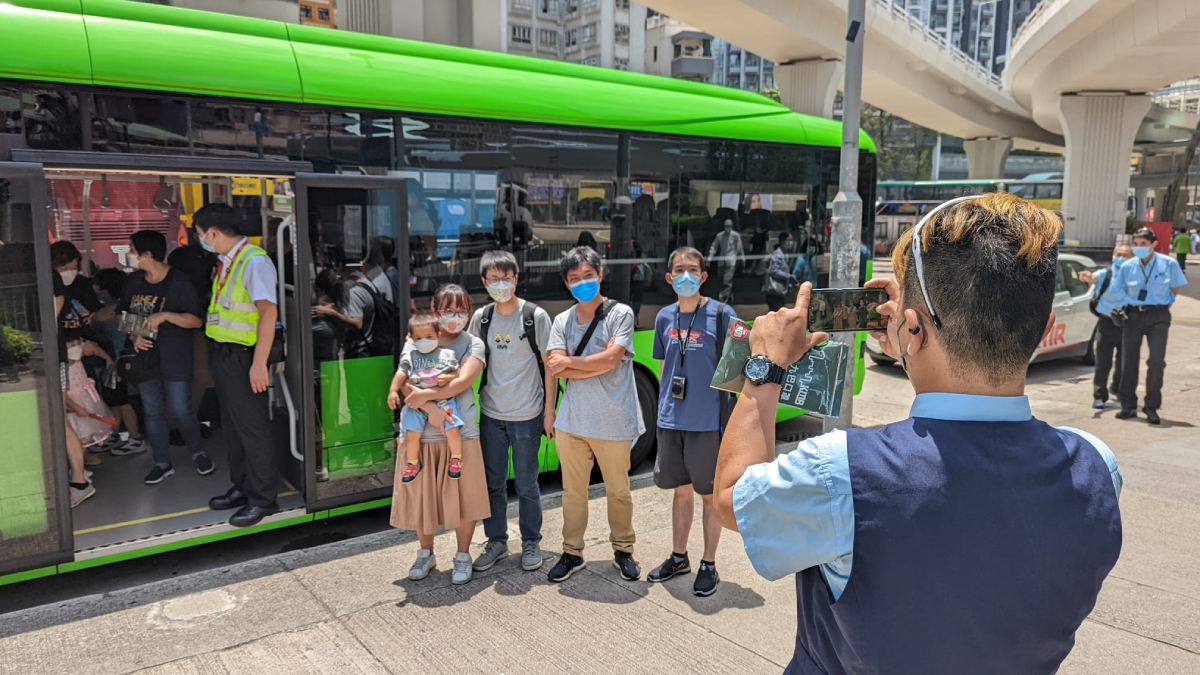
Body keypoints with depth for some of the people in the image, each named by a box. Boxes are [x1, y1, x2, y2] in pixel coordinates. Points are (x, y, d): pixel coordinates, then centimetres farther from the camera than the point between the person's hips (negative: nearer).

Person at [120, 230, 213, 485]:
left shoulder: (178, 282, -10)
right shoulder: (133, 281, 7)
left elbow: (196, 320, -13)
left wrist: (165, 315, -26)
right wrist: (134, 336, -3)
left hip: (175, 358, -5)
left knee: (179, 410, -4)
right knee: (152, 411, 9)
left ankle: (198, 452, 21)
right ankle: (162, 463, 20)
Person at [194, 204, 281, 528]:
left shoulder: (254, 261, -18)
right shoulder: (225, 261, 10)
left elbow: (269, 310, -25)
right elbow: (224, 308, 12)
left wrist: (259, 363, -29)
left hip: (241, 357, -9)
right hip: (221, 353, 9)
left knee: (252, 428, 0)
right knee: (232, 427, 18)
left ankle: (263, 499, 11)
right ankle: (242, 488, 32)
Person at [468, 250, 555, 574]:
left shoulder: (535, 316, -6)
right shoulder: (481, 317, 5)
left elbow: (550, 366, -4)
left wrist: (549, 411, -7)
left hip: (526, 416, -3)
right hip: (490, 414, 4)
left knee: (526, 485, 6)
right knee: (492, 483, 11)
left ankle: (531, 543, 24)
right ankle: (496, 541, 27)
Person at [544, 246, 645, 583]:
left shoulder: (620, 313, -3)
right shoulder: (562, 321, 8)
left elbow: (611, 359, -16)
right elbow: (556, 369, -4)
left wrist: (568, 361, -8)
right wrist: (597, 367, -14)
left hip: (613, 422, -3)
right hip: (572, 420, 3)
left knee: (618, 491, 10)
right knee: (573, 491, 12)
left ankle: (623, 550, 29)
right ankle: (572, 553, 27)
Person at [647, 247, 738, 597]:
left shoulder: (721, 315, -9)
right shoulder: (665, 317, 5)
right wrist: (663, 410, 13)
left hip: (707, 422, -4)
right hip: (671, 422, 4)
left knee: (710, 495, 8)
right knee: (681, 490, 17)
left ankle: (709, 565, 22)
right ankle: (678, 557, 33)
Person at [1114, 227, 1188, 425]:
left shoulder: (1168, 264, -5)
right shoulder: (1128, 266, 0)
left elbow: (1176, 288, 6)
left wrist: (1160, 304, 5)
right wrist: (1132, 305, 7)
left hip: (1158, 316, -2)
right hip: (1134, 314, 2)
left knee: (1157, 360, -9)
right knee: (1129, 360, 2)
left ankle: (1151, 406, 5)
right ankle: (1128, 406, 12)